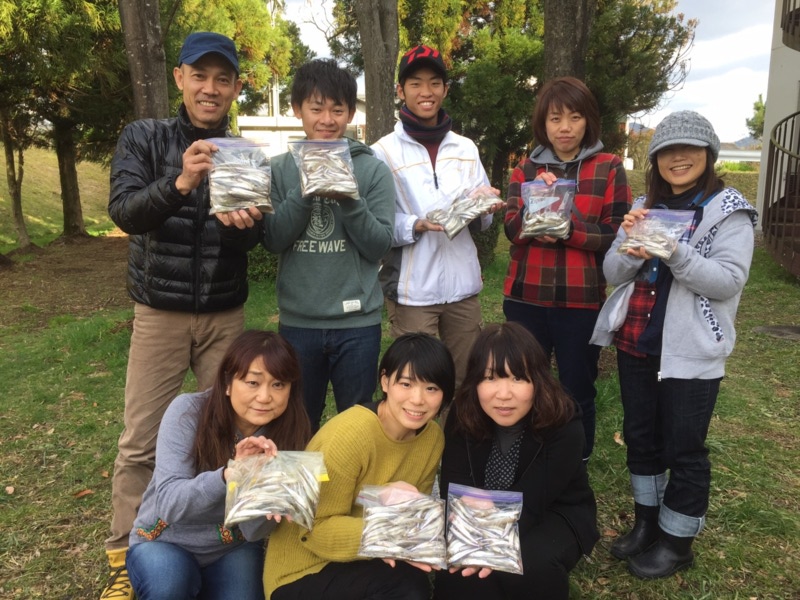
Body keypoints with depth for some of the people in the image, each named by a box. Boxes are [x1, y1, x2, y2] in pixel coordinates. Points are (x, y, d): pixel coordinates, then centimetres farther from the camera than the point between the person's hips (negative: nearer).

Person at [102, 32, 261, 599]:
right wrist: (179, 183, -35)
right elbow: (124, 212, -16)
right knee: (141, 442, 3)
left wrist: (242, 220, -29)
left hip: (225, 316, 2)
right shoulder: (143, 138, -2)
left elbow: (251, 242, -6)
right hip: (160, 313, -1)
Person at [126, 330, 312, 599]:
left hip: (232, 550, 3)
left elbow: (254, 531, -16)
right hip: (164, 544, -2)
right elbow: (168, 502, -26)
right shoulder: (188, 411, -20)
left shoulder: (290, 432, -15)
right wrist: (228, 475, -43)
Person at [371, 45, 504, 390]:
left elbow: (481, 221, 12)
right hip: (411, 290, -3)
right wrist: (416, 225, -22)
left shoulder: (466, 149, 11)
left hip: (463, 286, 4)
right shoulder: (384, 151, -1)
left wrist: (483, 208, -10)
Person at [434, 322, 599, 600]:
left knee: (523, 569, -31)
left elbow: (530, 501, -29)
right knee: (458, 570, -26)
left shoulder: (564, 427, -25)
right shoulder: (462, 415, -16)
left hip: (556, 515, -1)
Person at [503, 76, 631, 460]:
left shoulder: (609, 168, 2)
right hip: (526, 296, 2)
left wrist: (567, 229, -18)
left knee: (578, 391, 10)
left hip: (582, 299, -2)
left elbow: (616, 233, -6)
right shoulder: (526, 168, 9)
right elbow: (513, 228, -3)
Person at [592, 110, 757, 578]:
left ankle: (677, 543, 23)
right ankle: (646, 523, 34)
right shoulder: (644, 207, 9)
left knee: (683, 448, 5)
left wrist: (674, 252, -29)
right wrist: (631, 243, -17)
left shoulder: (729, 210, -5)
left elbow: (730, 280, -16)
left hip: (691, 352, -5)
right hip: (635, 345, 5)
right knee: (640, 437, 16)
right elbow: (614, 274, 4)